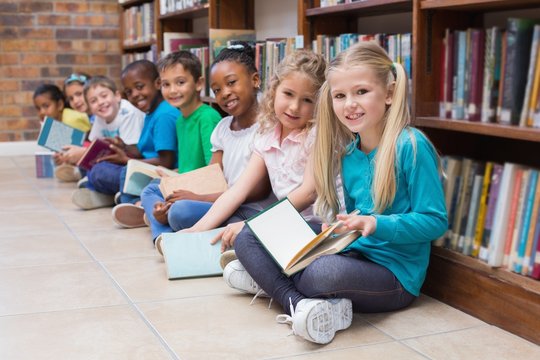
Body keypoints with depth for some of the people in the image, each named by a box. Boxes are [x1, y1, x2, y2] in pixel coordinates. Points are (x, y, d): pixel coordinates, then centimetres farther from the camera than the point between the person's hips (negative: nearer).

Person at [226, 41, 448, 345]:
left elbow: (435, 220, -14)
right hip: (350, 254, 8)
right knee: (249, 237, -1)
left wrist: (378, 225, -25)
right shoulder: (347, 152, 8)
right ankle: (300, 303, -20)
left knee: (325, 271, -41)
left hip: (394, 274, -8)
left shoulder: (411, 146, -13)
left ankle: (269, 279, -12)